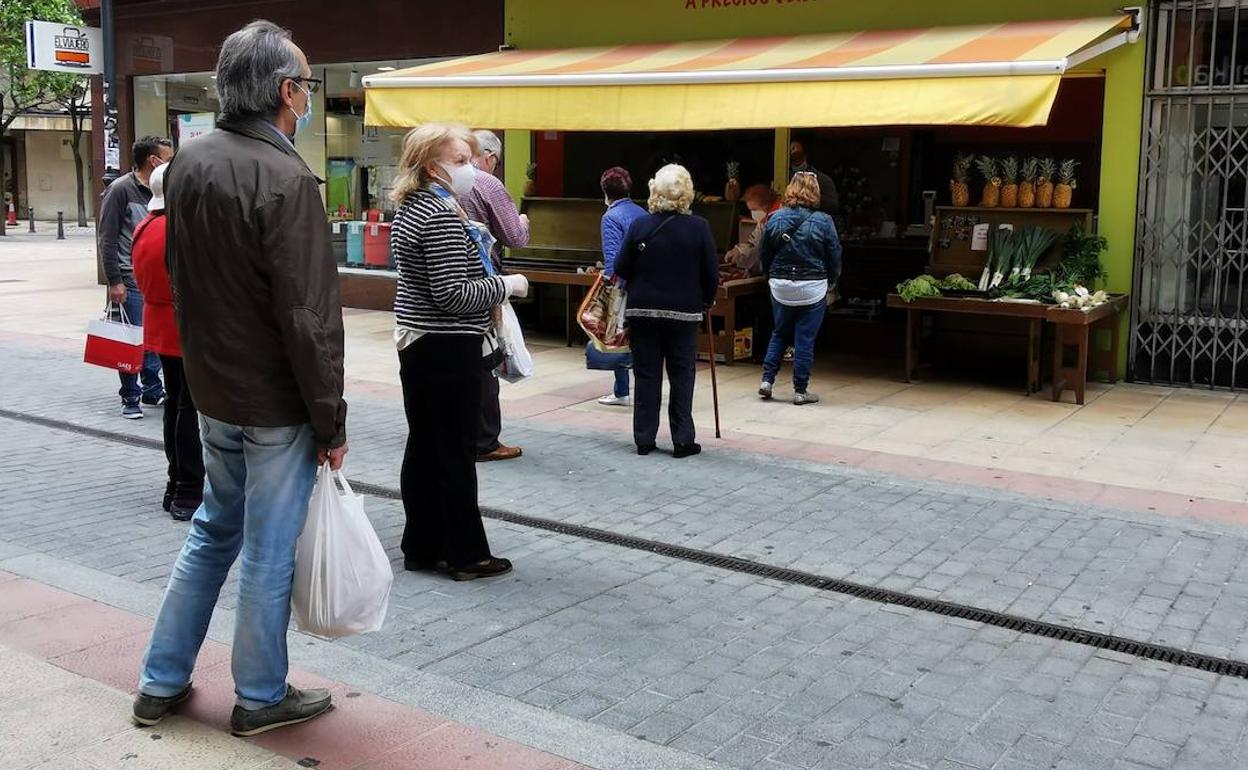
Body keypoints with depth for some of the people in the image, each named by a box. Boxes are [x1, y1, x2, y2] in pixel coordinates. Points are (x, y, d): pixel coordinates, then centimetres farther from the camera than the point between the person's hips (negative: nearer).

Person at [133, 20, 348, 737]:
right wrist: (332, 422, -15)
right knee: (269, 551, 7)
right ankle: (262, 698, 22)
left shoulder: (189, 161, 3)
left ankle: (162, 683, 30)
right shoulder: (285, 180, -22)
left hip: (211, 387, 8)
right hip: (276, 402, -8)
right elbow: (308, 320, -23)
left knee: (214, 529, 22)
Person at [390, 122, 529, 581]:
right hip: (449, 350, -10)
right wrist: (507, 285, -12)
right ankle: (466, 555, 9)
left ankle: (422, 547, 22)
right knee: (456, 454, -1)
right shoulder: (443, 214, -19)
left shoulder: (409, 209, 12)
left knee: (423, 447, 13)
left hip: (417, 344, 10)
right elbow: (452, 294, -24)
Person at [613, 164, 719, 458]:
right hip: (684, 312, -1)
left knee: (646, 375, 9)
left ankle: (644, 439, 12)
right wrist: (706, 300, 15)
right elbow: (711, 273, -3)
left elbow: (621, 269, -1)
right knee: (682, 375, 8)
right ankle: (682, 440, 8)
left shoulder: (639, 225, -5)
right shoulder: (699, 227, -8)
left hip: (643, 309, 1)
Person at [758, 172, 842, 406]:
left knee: (780, 334, 19)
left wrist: (771, 278, 19)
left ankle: (767, 380, 11)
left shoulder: (775, 218, -2)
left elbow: (764, 254, 6)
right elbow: (835, 256, -3)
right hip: (812, 288, -3)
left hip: (780, 287, 3)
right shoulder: (823, 221, -10)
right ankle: (800, 391, 8)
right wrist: (831, 282, 13)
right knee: (805, 339, 4)